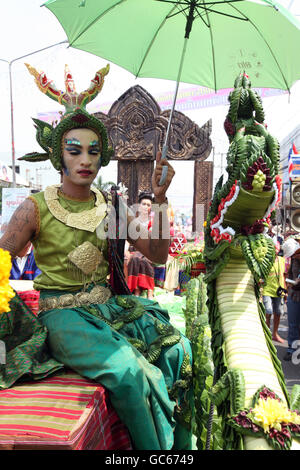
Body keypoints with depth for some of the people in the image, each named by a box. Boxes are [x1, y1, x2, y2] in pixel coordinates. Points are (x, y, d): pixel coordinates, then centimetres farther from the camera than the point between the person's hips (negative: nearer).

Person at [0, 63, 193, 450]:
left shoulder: (110, 206, 7)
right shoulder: (36, 208, -3)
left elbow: (157, 254, 3)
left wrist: (160, 200, -7)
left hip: (110, 305, 4)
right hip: (62, 313, -4)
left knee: (178, 349, -14)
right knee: (131, 371, -27)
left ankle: (179, 446, 7)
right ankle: (157, 448, 0)